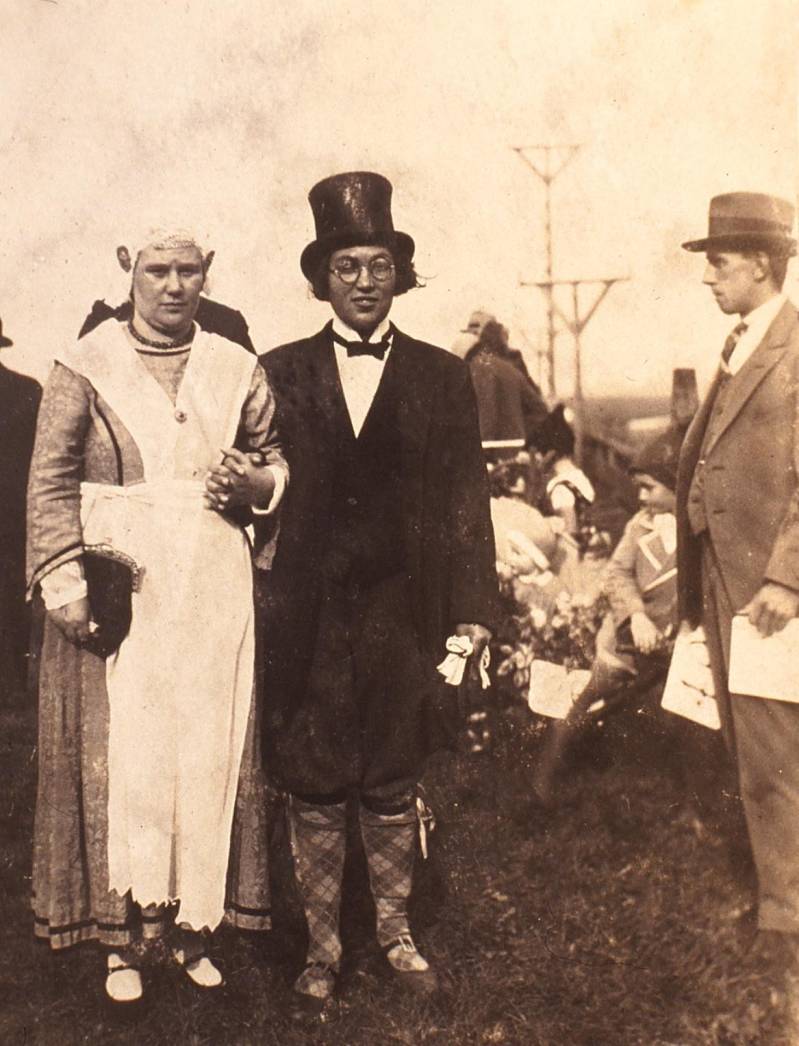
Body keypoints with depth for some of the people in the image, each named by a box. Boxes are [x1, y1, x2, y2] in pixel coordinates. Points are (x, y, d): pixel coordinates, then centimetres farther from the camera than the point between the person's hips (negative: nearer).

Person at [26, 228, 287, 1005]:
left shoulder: (239, 370, 9)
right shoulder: (84, 366, 1)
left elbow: (276, 465, 17)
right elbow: (50, 483, -3)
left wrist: (252, 482, -7)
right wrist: (66, 586, -12)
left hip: (214, 588, 3)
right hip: (116, 586, -2)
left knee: (209, 754, 4)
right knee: (116, 754, -1)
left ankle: (193, 926, 18)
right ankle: (124, 939, 12)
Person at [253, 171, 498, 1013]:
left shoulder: (442, 377, 6)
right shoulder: (281, 373, 5)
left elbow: (465, 499, 4)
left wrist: (472, 610, -2)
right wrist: (261, 604, -5)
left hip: (404, 611, 0)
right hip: (307, 614, 0)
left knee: (393, 786, 12)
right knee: (312, 790, 8)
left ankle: (395, 933, 30)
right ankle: (321, 949, 24)